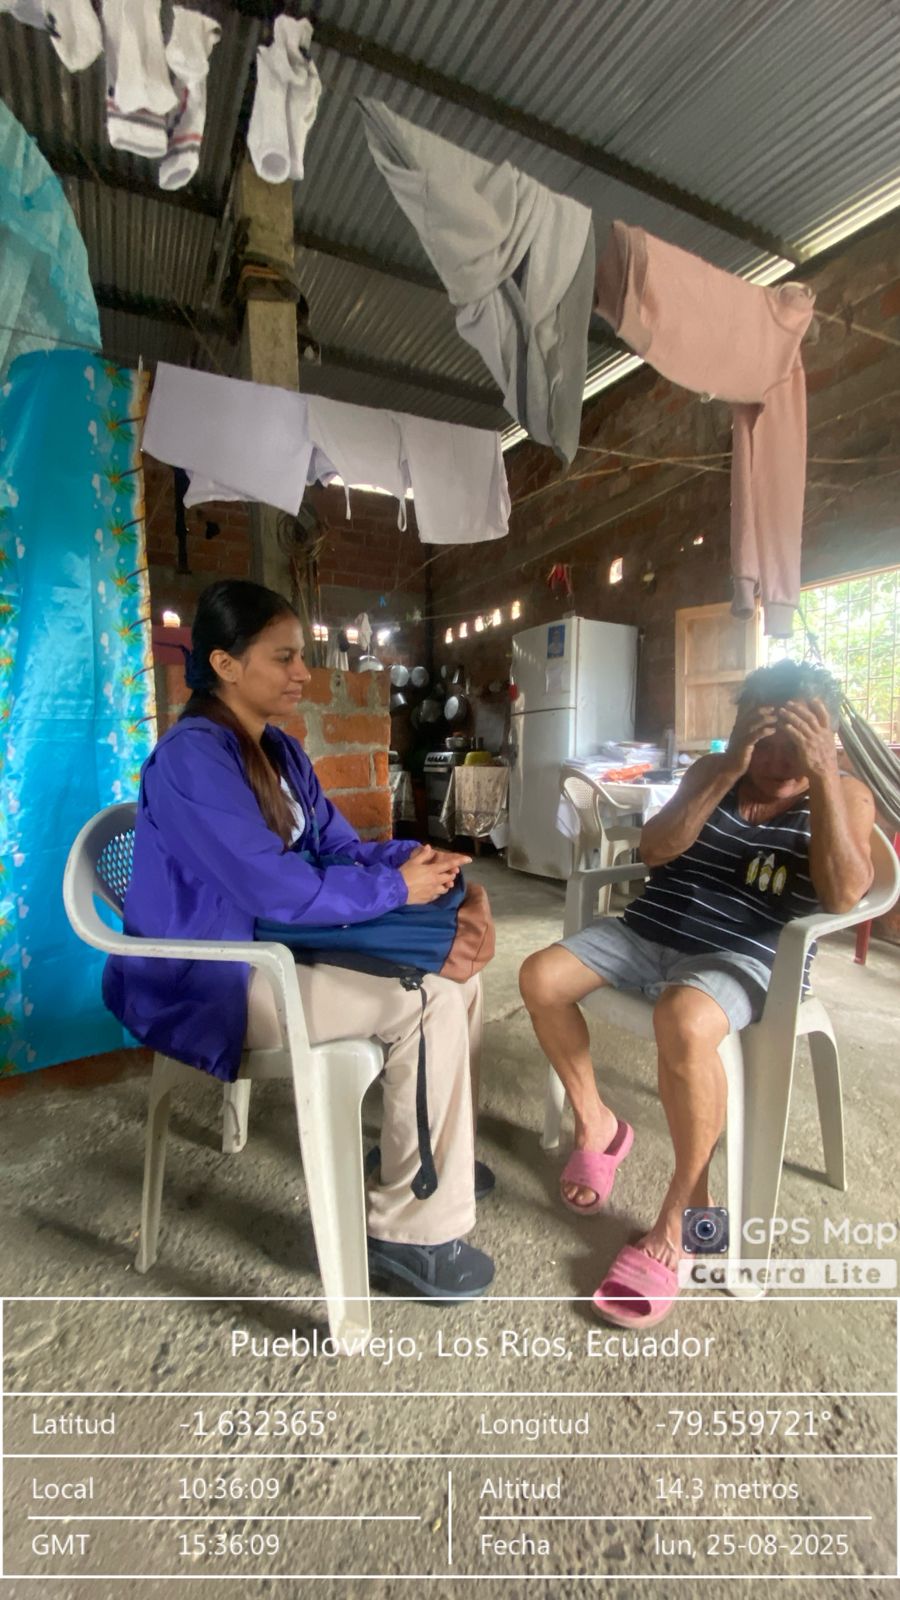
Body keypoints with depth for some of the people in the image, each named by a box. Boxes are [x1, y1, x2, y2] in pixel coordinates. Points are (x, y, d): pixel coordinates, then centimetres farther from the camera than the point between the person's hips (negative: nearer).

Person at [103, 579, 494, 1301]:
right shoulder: (193, 757, -21)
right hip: (208, 982, -9)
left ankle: (440, 1149, 25)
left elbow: (341, 847, 9)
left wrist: (414, 856, -10)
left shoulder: (282, 751, 8)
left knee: (457, 970, 3)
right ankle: (412, 1229, -1)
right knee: (429, 1002, -21)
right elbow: (278, 892, -28)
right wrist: (397, 887, -17)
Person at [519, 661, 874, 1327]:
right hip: (647, 930, 5)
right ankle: (595, 1123, 11)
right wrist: (728, 771, -12)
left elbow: (844, 894, -16)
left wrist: (822, 774, -20)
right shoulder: (711, 771, 11)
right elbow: (654, 850, -4)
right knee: (540, 977, -13)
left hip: (739, 955, -4)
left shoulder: (846, 797, 4)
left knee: (682, 1022, -36)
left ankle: (684, 1209, -9)